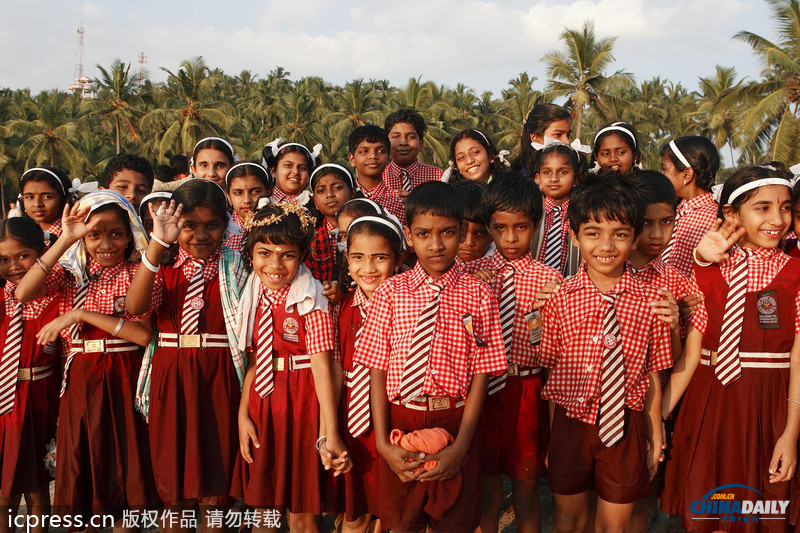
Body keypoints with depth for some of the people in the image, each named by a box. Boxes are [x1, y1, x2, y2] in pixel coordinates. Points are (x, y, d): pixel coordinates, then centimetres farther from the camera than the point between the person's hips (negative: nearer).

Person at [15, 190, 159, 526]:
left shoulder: (137, 273, -3)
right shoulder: (70, 271, 5)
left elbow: (143, 335, -17)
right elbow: (23, 294, -15)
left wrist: (80, 314, -19)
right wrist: (64, 241, -18)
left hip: (123, 380, -2)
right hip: (80, 380, 3)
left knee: (123, 459, 3)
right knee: (80, 465, 8)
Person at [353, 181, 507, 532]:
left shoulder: (477, 295, -3)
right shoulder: (390, 292, -1)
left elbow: (481, 374, -5)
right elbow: (377, 371, -2)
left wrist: (461, 446, -13)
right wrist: (382, 442, -11)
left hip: (454, 426, -1)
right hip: (400, 425, 1)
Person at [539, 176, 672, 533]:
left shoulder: (650, 300, -6)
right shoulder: (559, 299, -9)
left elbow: (653, 375, 0)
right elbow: (551, 373, -3)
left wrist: (655, 437, 6)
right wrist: (550, 439, 1)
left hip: (627, 427, 0)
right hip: (571, 423, 0)